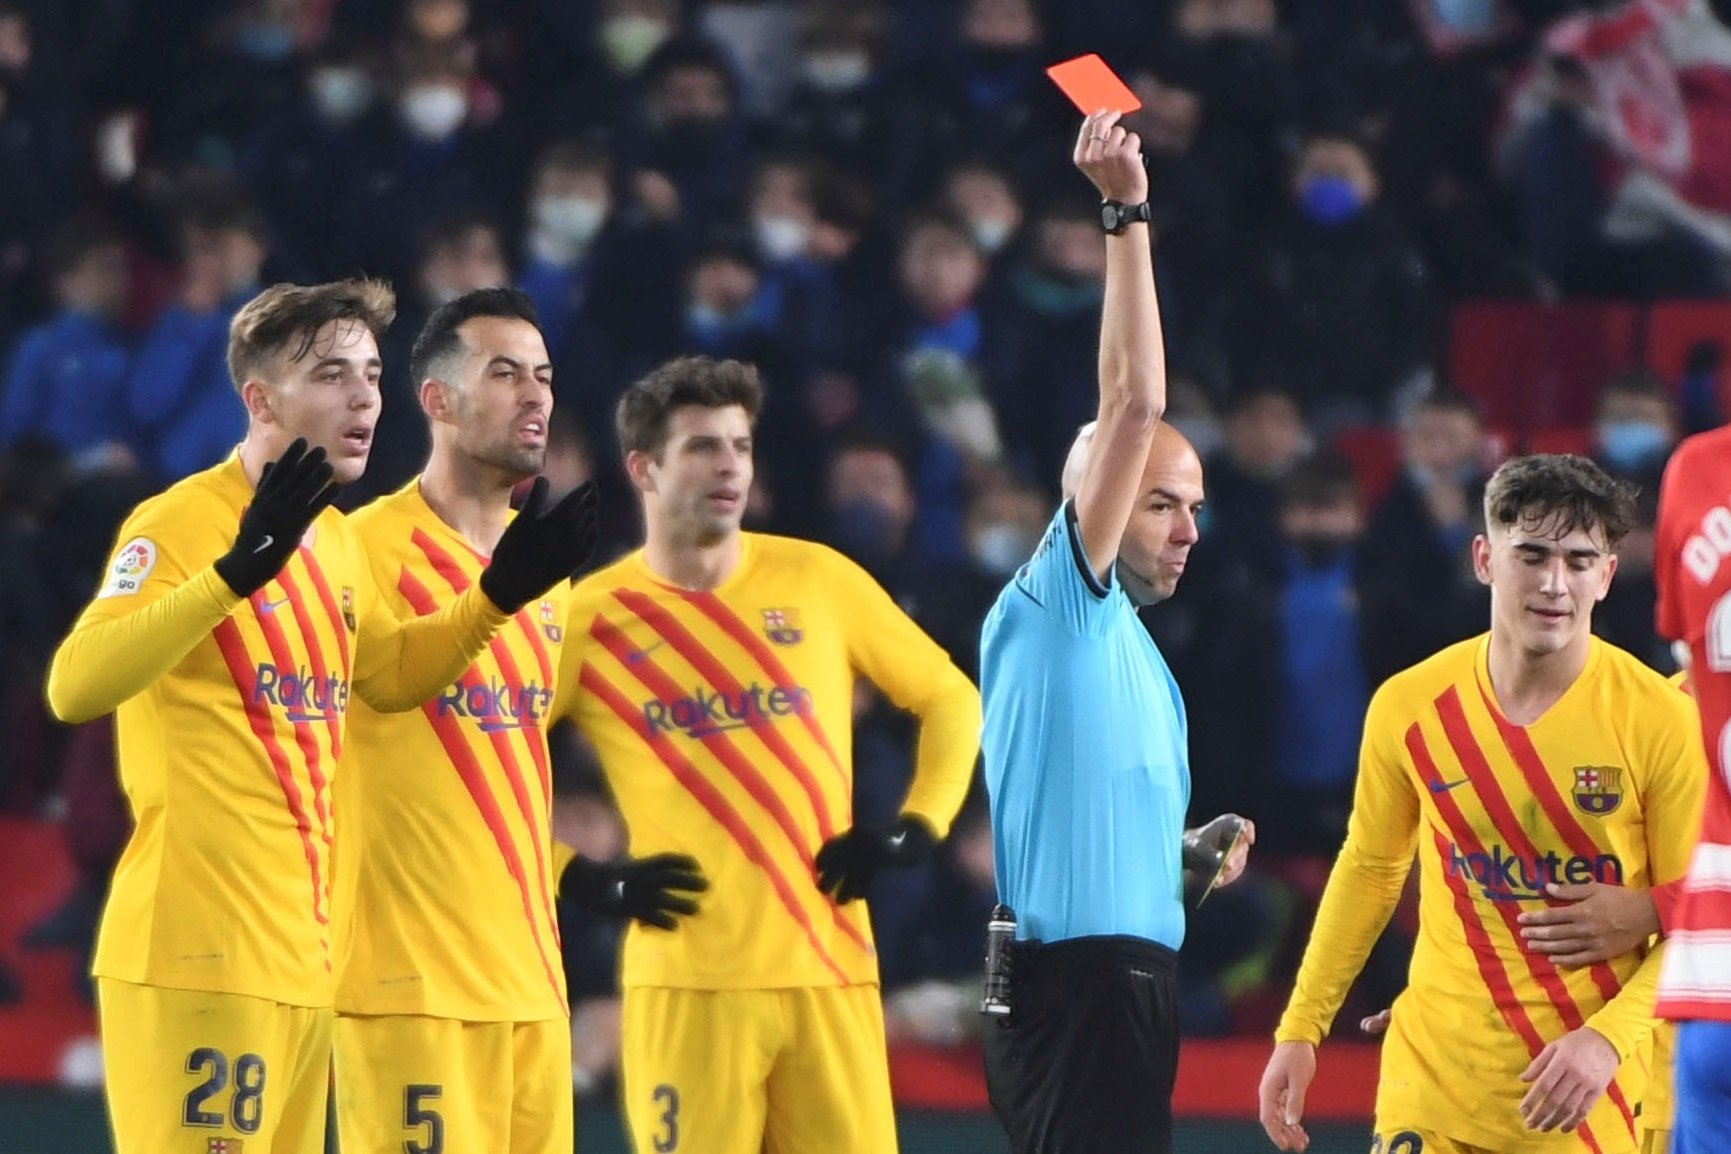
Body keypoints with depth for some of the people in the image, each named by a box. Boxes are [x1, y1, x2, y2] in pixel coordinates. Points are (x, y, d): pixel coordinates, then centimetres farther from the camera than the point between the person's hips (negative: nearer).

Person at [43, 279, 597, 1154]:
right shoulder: (181, 523, -12)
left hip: (301, 959, 9)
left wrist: (497, 597, 17)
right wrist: (237, 572, -34)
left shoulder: (335, 541, 14)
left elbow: (388, 675, 33)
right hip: (197, 957, -9)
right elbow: (76, 687, -26)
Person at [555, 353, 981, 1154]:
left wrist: (913, 833, 4)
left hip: (831, 968, 2)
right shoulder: (591, 616, 1)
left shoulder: (818, 581, 8)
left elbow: (951, 699, 17)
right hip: (688, 979, -2)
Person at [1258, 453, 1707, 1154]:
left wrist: (1609, 1038, -18)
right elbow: (1368, 869, 14)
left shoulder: (1659, 719, -8)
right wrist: (1299, 1030, 11)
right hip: (1432, 1080, 2)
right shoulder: (1408, 706, -1)